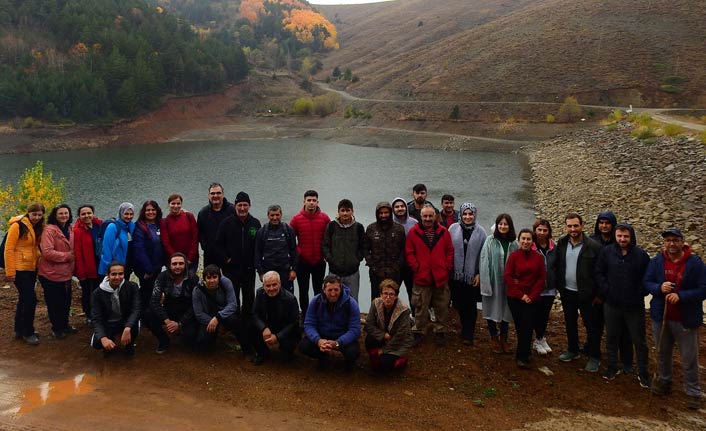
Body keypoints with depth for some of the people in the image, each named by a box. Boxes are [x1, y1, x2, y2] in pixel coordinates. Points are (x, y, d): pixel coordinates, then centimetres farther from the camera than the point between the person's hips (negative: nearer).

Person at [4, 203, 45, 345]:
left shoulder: (38, 228, 9)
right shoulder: (17, 226, -13)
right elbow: (8, 249, -14)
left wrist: (39, 264, 4)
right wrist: (10, 272, -16)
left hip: (31, 269, 8)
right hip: (20, 269, -8)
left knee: (24, 299, 16)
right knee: (30, 299, -8)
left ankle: (19, 330, 28)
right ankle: (28, 333, 3)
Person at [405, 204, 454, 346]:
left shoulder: (443, 232, 3)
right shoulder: (414, 232, -1)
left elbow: (450, 251, 7)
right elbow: (409, 253, 0)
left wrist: (447, 268, -1)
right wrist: (416, 267, -7)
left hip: (441, 277, 2)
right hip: (421, 277, -1)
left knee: (442, 307, 10)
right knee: (421, 307, 6)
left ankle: (441, 331, 24)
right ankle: (418, 332, 19)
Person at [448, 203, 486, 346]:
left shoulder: (480, 232, -2)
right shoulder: (453, 229, 0)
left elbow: (483, 254, 0)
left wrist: (479, 274, -4)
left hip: (472, 275, -1)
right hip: (456, 274, 1)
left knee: (470, 306, 4)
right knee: (458, 303, 8)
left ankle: (468, 335, 18)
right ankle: (465, 328, 33)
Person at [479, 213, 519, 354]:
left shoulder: (514, 244, 1)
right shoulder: (490, 241, -6)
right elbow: (484, 261, -8)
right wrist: (485, 282, -13)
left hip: (508, 283, 2)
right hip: (493, 281, -2)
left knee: (506, 310, 11)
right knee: (493, 309, 7)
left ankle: (503, 339, 27)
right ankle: (494, 338, 22)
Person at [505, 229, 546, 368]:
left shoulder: (538, 257, 2)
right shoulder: (513, 256, -1)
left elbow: (542, 278, 1)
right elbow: (508, 277, -4)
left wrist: (532, 296, -8)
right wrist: (520, 295, -9)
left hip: (532, 298, 0)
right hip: (514, 297, 0)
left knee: (526, 326, -5)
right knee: (519, 326, 5)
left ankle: (522, 356, 4)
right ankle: (525, 351, 23)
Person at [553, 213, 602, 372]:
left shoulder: (593, 246, -14)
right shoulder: (562, 244, 0)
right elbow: (557, 266, 9)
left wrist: (598, 294, -10)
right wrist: (559, 286, 5)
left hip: (586, 293, -5)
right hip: (567, 292, 5)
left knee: (591, 326, 6)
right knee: (570, 323, 19)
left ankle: (594, 357, 19)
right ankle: (573, 350, 36)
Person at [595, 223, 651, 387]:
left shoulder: (641, 255, -6)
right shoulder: (606, 252, -3)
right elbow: (599, 273, 0)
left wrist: (640, 293, -7)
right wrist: (606, 291, -8)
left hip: (635, 305, -1)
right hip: (611, 304, 1)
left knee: (639, 340, 9)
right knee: (611, 338, 13)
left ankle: (643, 373, 22)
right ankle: (612, 367, 29)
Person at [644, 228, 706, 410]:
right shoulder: (656, 261, -1)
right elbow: (647, 282, 1)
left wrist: (681, 296, -26)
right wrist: (659, 288, -20)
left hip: (686, 319, -3)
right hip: (660, 316, 3)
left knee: (689, 359, 7)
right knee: (662, 353, 20)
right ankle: (663, 381, 40)